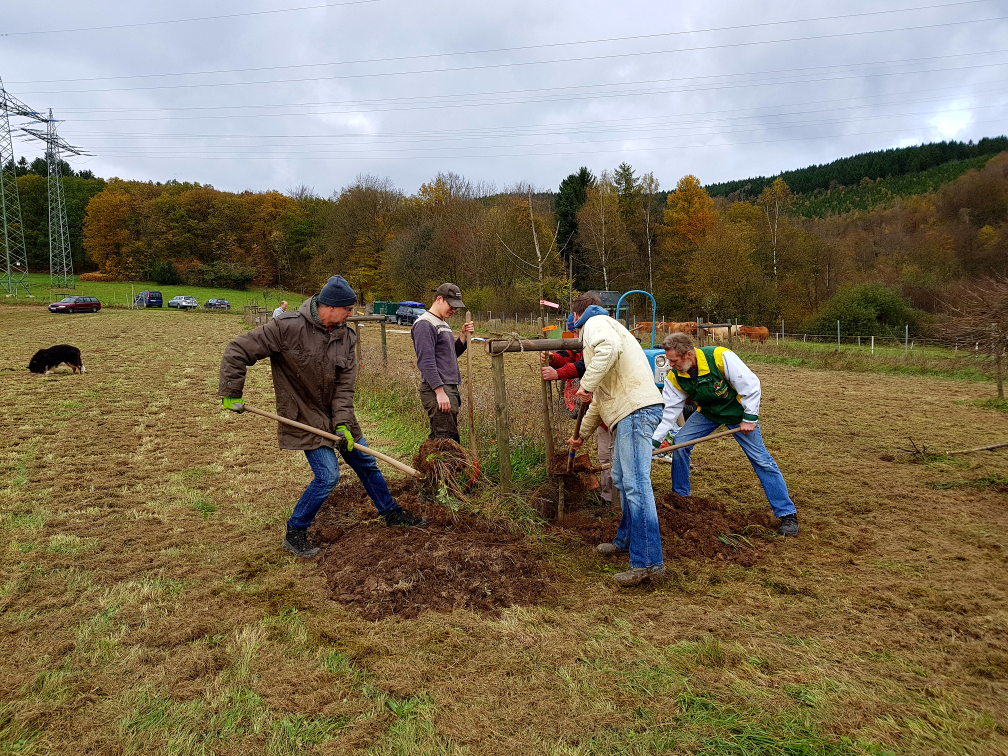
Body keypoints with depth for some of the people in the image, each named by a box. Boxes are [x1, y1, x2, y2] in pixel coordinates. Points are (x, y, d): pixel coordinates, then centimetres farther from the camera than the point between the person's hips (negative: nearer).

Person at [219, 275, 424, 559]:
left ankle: (391, 512, 33)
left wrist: (343, 423, -17)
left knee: (365, 463, 14)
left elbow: (345, 384, -7)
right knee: (328, 475, -12)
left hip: (336, 414, 6)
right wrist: (231, 394, -14)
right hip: (304, 416, -6)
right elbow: (237, 351, -16)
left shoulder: (346, 336, -5)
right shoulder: (288, 327, -22)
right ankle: (294, 533, 8)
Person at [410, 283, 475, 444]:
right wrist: (440, 391, -23)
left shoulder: (443, 324, 21)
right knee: (449, 441, -12)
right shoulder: (425, 324, -11)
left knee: (437, 438, 14)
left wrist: (463, 337, 10)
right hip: (437, 390, -10)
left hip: (450, 388, 10)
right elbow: (426, 362, -19)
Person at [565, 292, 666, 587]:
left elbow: (609, 348, -26)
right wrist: (582, 434, 43)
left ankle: (648, 561, -14)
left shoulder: (595, 323, 3)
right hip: (630, 410, 10)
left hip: (636, 409, -10)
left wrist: (587, 384, -19)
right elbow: (601, 398, 38)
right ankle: (626, 540, 34)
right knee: (621, 479, 20)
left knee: (635, 483, -13)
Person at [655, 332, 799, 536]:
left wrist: (749, 418, -22)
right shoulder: (674, 376, -18)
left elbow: (751, 384, -25)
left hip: (738, 410, -4)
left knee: (761, 459, -5)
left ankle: (787, 513, 4)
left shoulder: (720, 357, -33)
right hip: (707, 412, 5)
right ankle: (680, 497, 9)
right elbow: (669, 410, -14)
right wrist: (654, 440, -21)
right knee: (680, 442, -9)